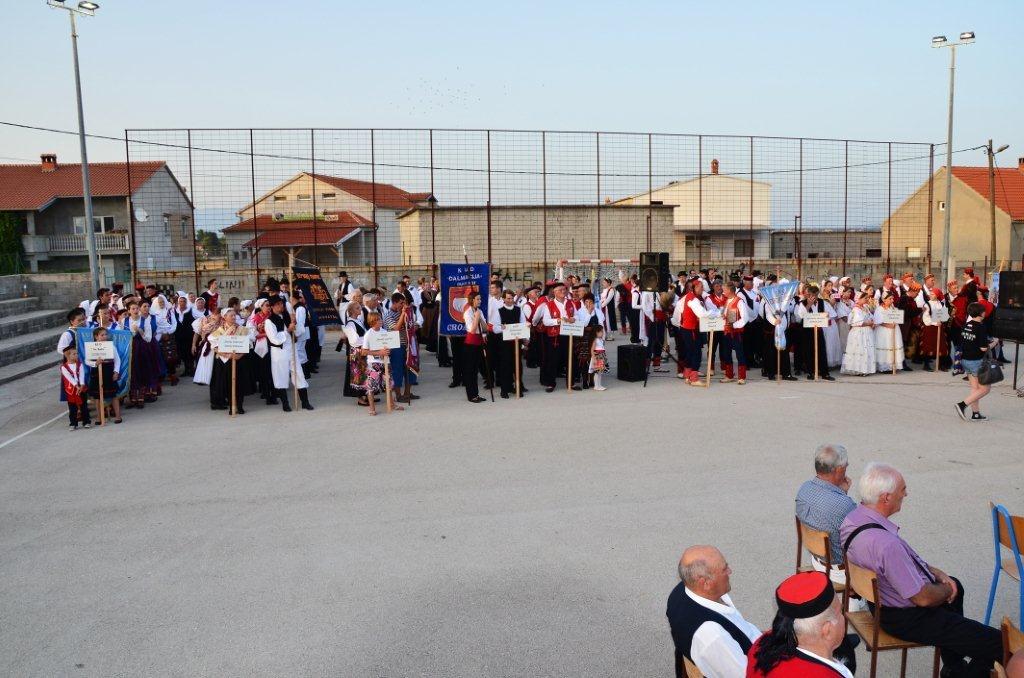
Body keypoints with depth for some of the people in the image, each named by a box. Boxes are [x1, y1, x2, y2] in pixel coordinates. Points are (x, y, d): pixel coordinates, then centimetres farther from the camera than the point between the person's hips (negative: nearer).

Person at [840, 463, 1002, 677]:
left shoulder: (854, 517, -8)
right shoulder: (886, 544, -37)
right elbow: (923, 598, -25)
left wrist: (935, 572, 7)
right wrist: (947, 591, -4)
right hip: (904, 618, -10)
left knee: (954, 585, 35)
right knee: (998, 644, -9)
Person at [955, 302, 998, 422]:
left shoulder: (965, 326, 4)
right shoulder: (981, 328, -18)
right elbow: (984, 348, -21)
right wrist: (993, 343, -1)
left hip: (965, 360, 8)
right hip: (977, 362, -8)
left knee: (975, 388, 15)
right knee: (985, 388, 4)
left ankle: (975, 413, 17)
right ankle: (963, 404, -6)